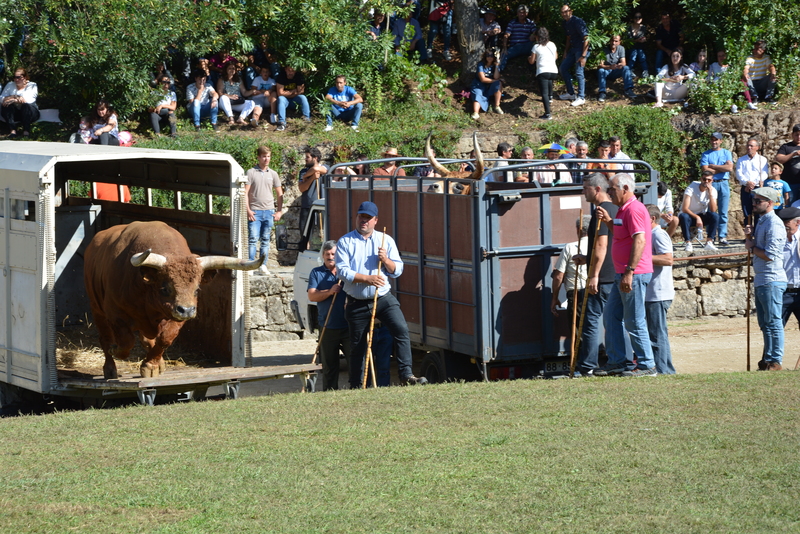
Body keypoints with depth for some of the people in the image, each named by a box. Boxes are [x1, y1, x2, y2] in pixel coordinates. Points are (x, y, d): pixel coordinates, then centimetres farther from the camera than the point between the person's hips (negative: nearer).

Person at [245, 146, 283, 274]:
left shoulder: (273, 174, 11)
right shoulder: (251, 173, 1)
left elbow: (279, 194, 16)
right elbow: (245, 192, -1)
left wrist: (279, 211, 7)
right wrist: (248, 210, -10)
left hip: (269, 211, 3)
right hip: (255, 211, -3)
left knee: (266, 240, 6)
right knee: (252, 239, -8)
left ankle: (263, 265, 11)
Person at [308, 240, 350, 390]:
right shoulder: (317, 273, 9)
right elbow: (312, 296, -3)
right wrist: (329, 292, -18)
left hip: (348, 326, -1)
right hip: (328, 327, 1)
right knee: (329, 365, 6)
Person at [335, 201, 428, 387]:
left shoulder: (386, 240, 9)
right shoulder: (345, 242, 2)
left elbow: (397, 270, 6)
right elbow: (342, 271, -10)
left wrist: (385, 260, -15)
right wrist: (367, 278, -21)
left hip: (384, 299, 1)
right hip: (357, 303, -1)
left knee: (402, 330, -20)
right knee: (357, 346, 6)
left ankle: (406, 375, -23)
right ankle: (355, 387, 17)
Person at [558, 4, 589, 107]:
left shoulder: (577, 22, -19)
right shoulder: (566, 23, 8)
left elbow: (586, 39, -21)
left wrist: (583, 56, -24)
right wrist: (566, 51, 19)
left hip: (581, 49, -10)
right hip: (573, 49, 10)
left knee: (579, 72, -16)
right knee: (563, 68, 10)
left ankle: (581, 98, -13)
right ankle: (570, 93, 20)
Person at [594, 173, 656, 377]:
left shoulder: (634, 209, -15)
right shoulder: (623, 209, 18)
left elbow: (639, 240, -23)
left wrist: (629, 272, -27)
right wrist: (608, 221, 13)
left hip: (634, 274, -11)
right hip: (623, 275, 11)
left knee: (634, 321, -6)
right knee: (612, 316, 13)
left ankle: (646, 365, -1)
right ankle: (618, 362, 17)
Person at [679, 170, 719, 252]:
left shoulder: (713, 191, -7)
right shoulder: (692, 188, -18)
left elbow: (713, 210, -20)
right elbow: (684, 208, -25)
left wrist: (710, 193, -26)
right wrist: (697, 217, -34)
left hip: (701, 216, 3)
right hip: (689, 215, -3)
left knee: (715, 216, -26)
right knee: (683, 216, -38)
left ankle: (709, 242, -27)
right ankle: (688, 243, -31)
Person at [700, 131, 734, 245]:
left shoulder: (726, 153, 11)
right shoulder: (706, 154, 8)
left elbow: (729, 167, -4)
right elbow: (705, 170, -6)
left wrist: (713, 166, -4)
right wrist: (721, 169, -4)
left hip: (724, 184, 1)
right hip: (711, 183, -1)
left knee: (723, 212, -1)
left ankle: (723, 236, 0)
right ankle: (710, 237, -1)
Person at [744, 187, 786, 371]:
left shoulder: (774, 224, -14)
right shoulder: (761, 222, 17)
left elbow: (770, 255, -21)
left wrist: (751, 247, -7)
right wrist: (749, 237, 5)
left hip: (771, 281, -10)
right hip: (760, 280, 10)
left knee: (773, 322, -6)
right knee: (765, 324, 14)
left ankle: (775, 362, -4)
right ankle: (767, 361, 19)